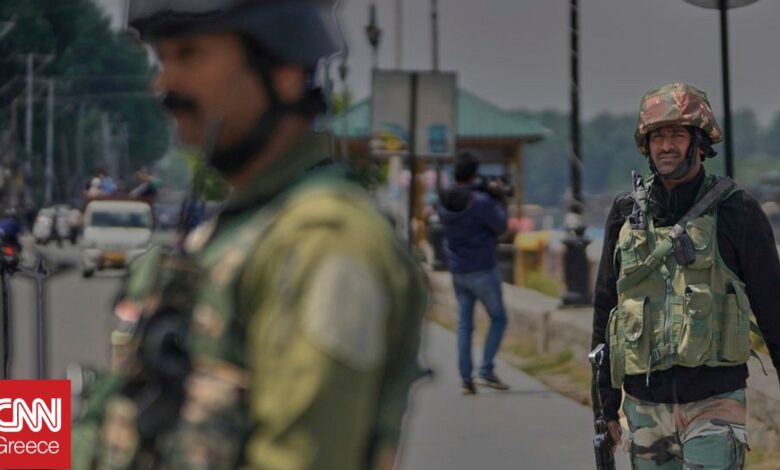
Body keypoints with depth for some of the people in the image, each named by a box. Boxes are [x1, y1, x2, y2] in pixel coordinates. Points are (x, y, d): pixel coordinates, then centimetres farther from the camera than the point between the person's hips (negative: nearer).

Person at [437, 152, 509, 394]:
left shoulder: (443, 202, -1)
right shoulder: (480, 201, -21)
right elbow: (501, 226, -12)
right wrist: (497, 201, 3)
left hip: (458, 271, 5)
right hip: (483, 270, -5)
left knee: (464, 324, 11)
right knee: (498, 318, 10)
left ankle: (465, 378, 6)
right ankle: (486, 371, 0)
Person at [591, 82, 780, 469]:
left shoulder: (736, 211, -2)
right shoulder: (626, 213, 8)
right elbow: (605, 309, 14)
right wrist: (606, 402, 14)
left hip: (713, 399, -4)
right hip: (644, 403, 4)